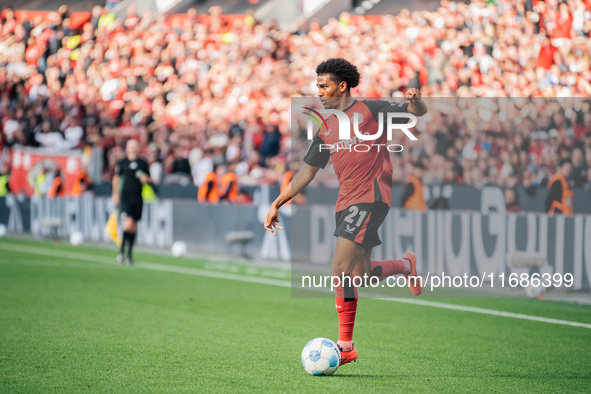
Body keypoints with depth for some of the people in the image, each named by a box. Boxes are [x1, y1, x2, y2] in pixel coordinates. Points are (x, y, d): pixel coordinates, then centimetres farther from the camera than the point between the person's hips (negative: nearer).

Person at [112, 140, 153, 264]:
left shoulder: (143, 163, 7)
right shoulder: (122, 163, 1)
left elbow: (151, 180, 15)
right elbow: (116, 179, 11)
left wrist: (146, 179, -7)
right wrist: (116, 195, 6)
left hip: (138, 198, 3)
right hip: (125, 198, -3)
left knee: (134, 226, 8)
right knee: (128, 224, -17)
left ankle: (130, 253, 22)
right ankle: (121, 251, -2)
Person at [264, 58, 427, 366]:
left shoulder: (370, 110, 0)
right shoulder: (327, 129, 18)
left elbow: (418, 112, 0)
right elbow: (307, 171, 22)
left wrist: (415, 100, -25)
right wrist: (277, 204, 17)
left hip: (370, 198, -7)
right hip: (347, 202, 7)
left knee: (340, 269, -17)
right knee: (360, 277, 12)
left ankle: (345, 345, -14)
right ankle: (405, 265, 42)